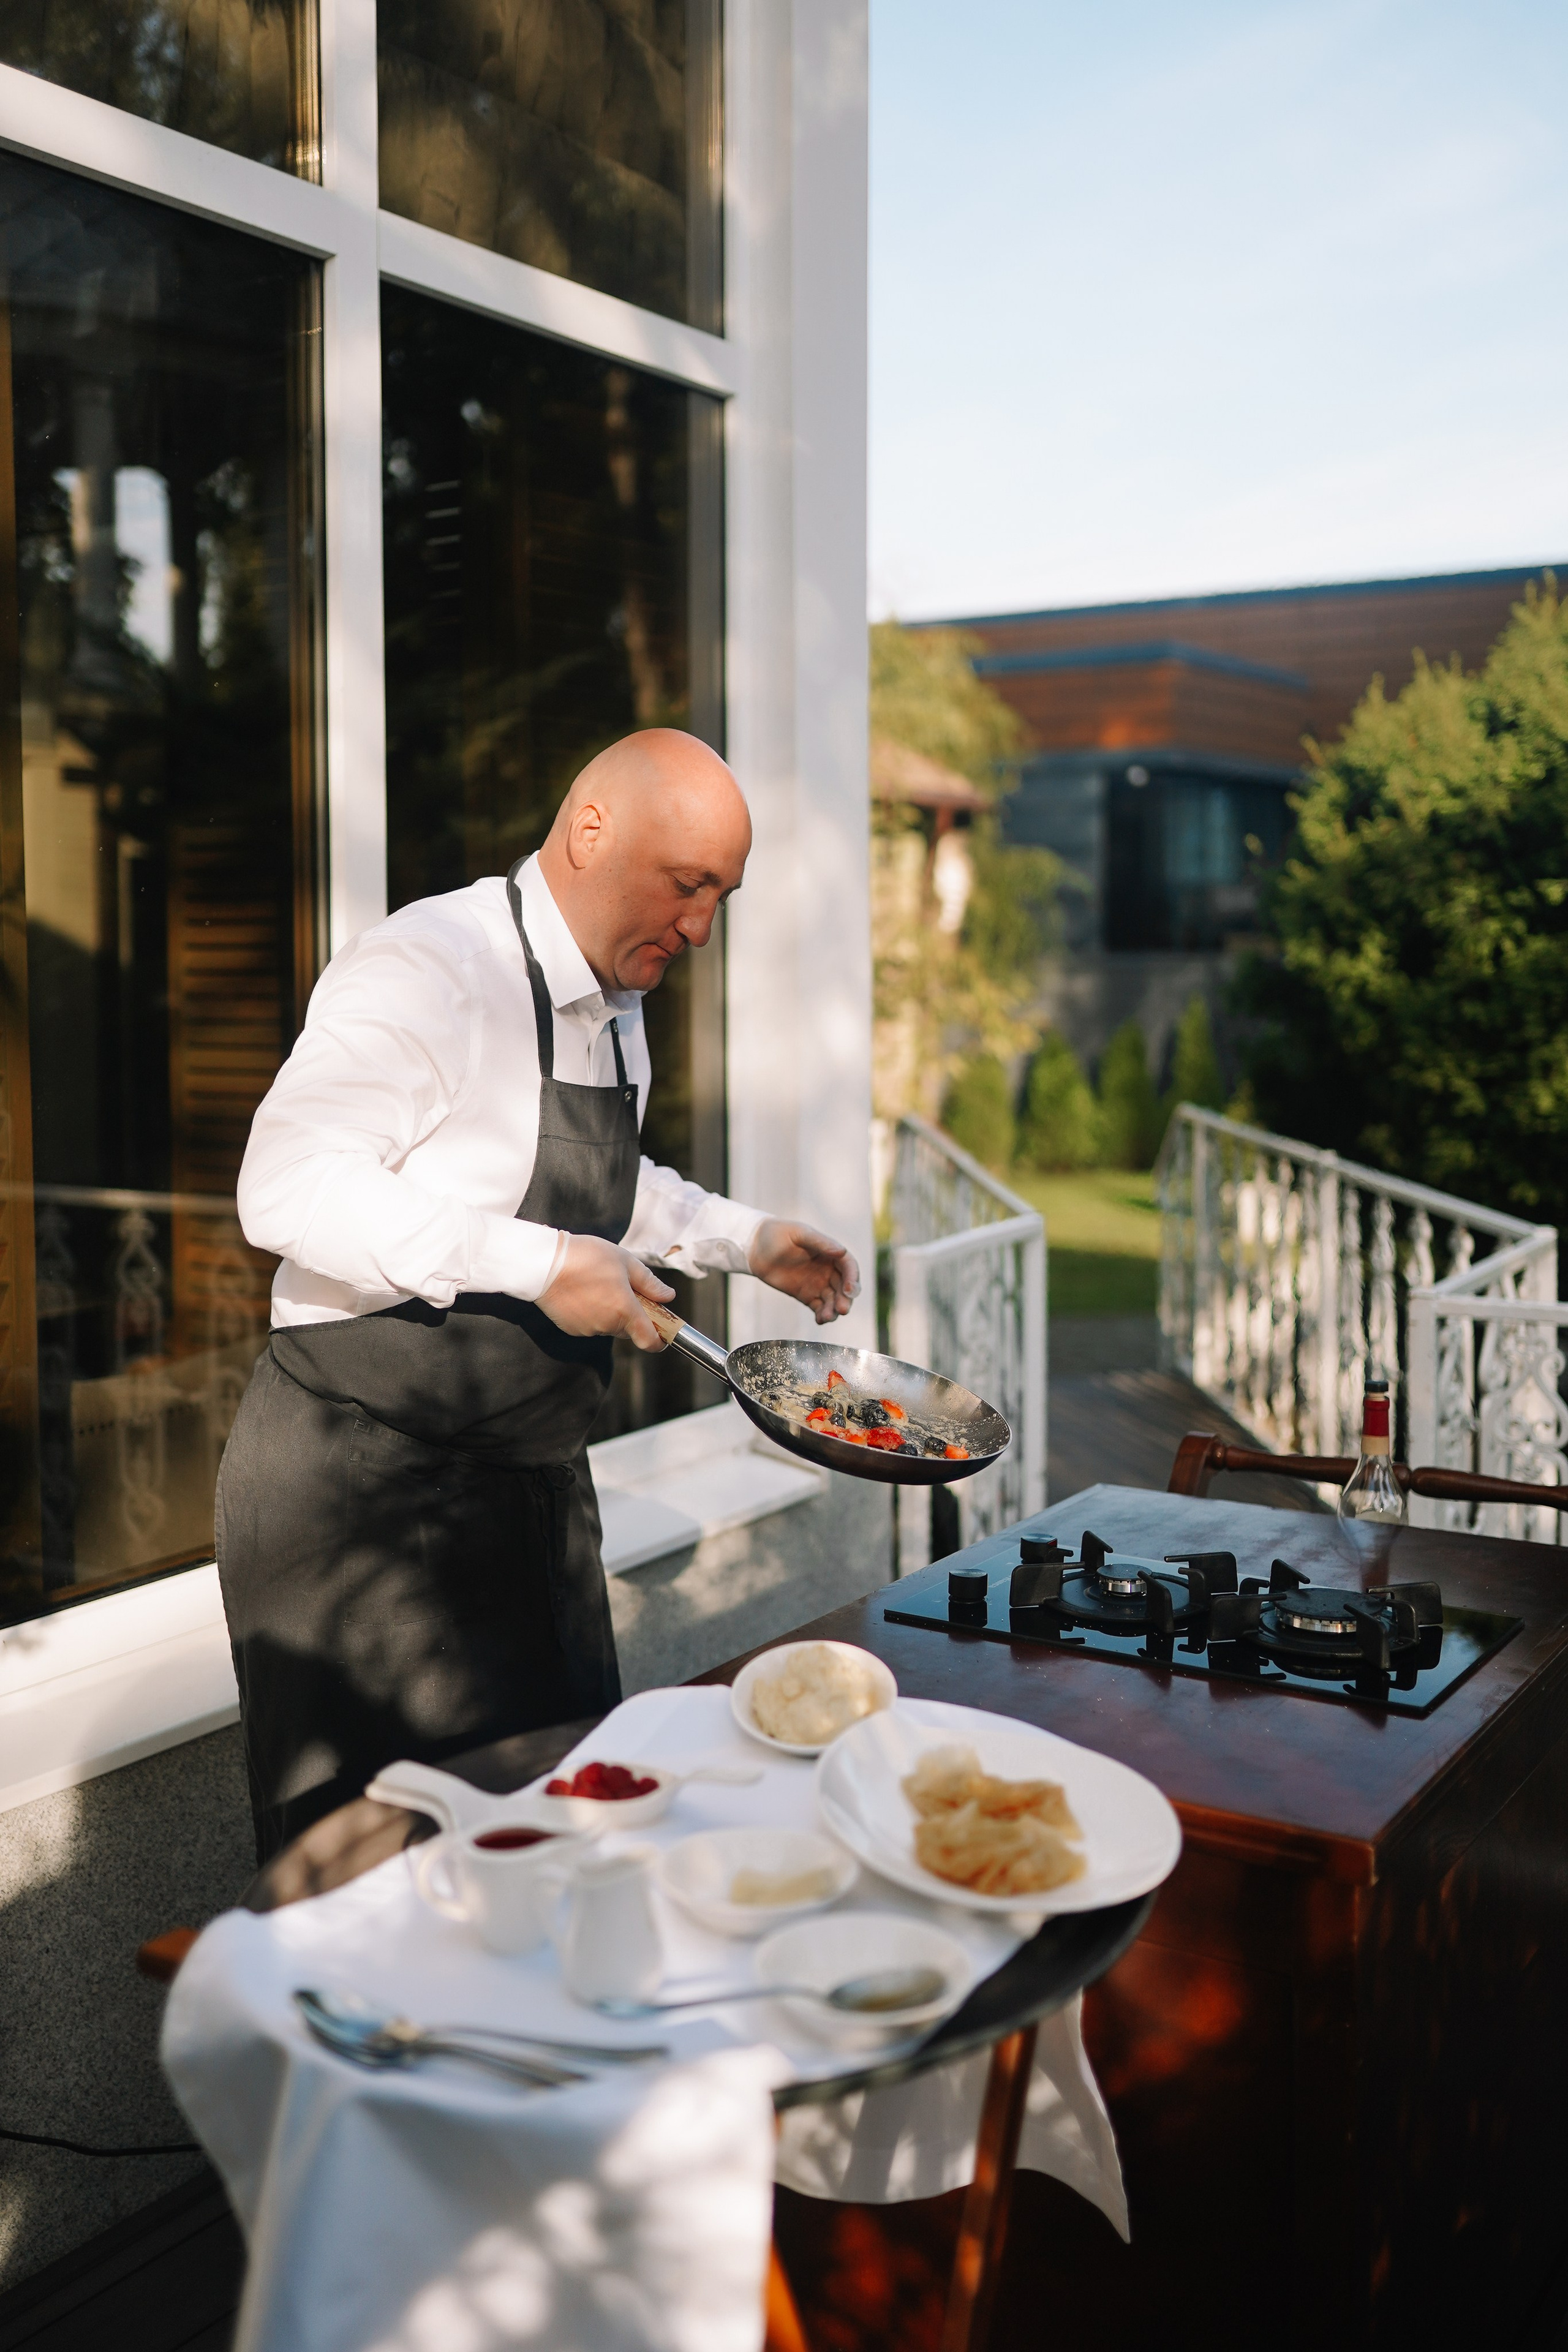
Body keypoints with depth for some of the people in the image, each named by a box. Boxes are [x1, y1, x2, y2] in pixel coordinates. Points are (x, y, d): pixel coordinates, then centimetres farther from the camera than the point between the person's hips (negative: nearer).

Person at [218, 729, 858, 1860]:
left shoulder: (615, 1003, 10)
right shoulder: (428, 971, -19)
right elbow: (289, 1189, -29)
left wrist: (747, 1239, 14)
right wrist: (539, 1265, -29)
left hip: (530, 1472, 9)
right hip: (365, 1478, -8)